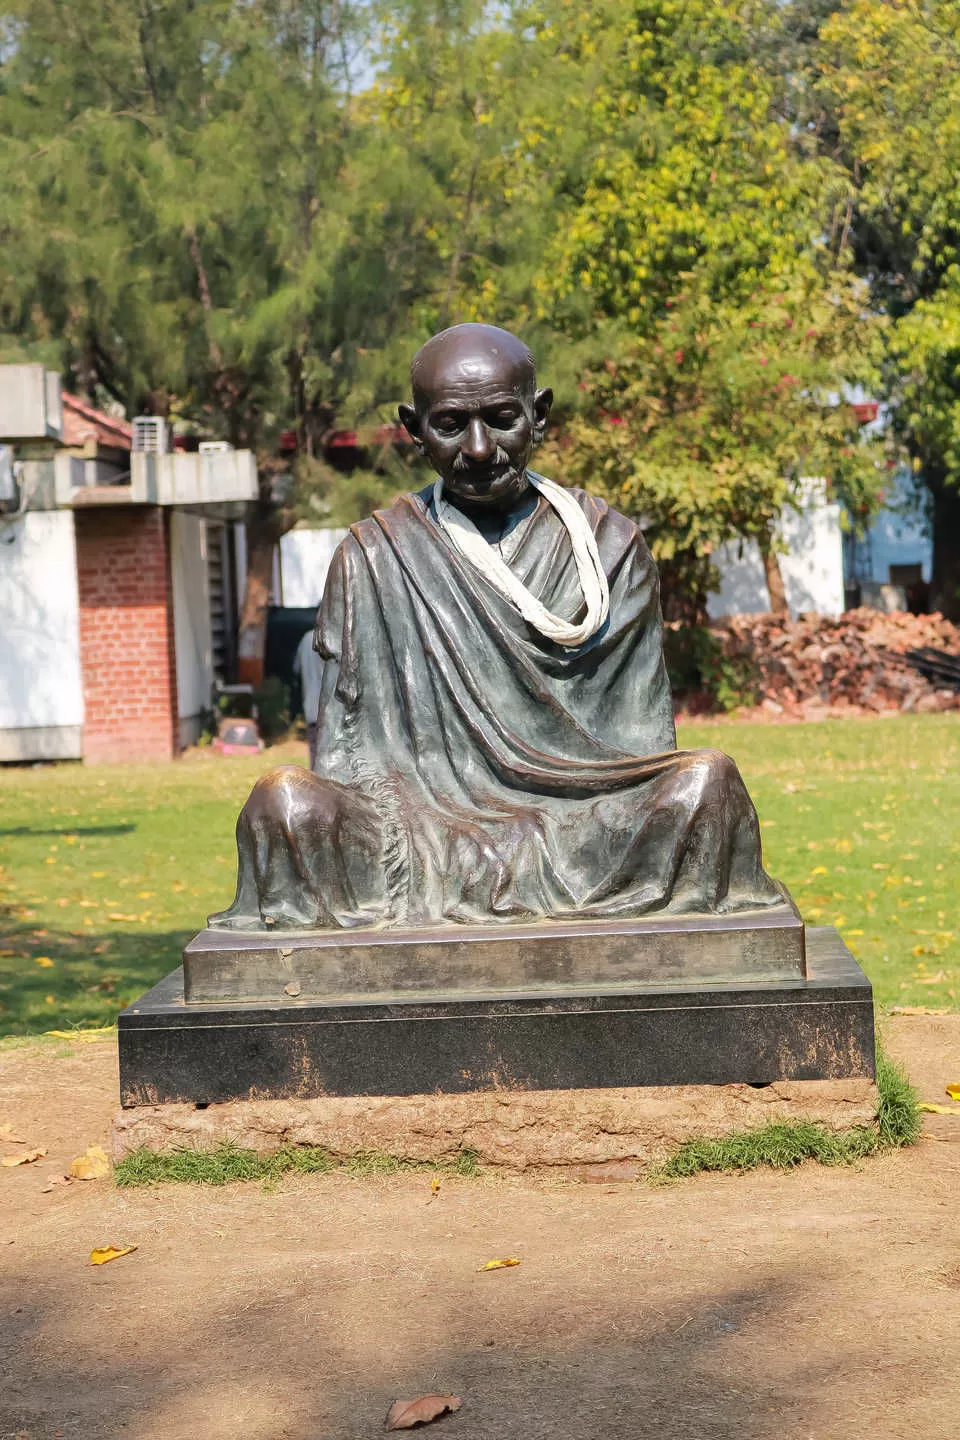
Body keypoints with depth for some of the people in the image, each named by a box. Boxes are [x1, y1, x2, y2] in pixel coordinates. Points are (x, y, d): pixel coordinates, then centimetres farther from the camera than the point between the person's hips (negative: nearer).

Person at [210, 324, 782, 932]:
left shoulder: (610, 546, 11)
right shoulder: (374, 557, 9)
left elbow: (643, 740, 10)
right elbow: (345, 754, 7)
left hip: (585, 830, 0)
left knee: (710, 779, -26)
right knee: (282, 802, -27)